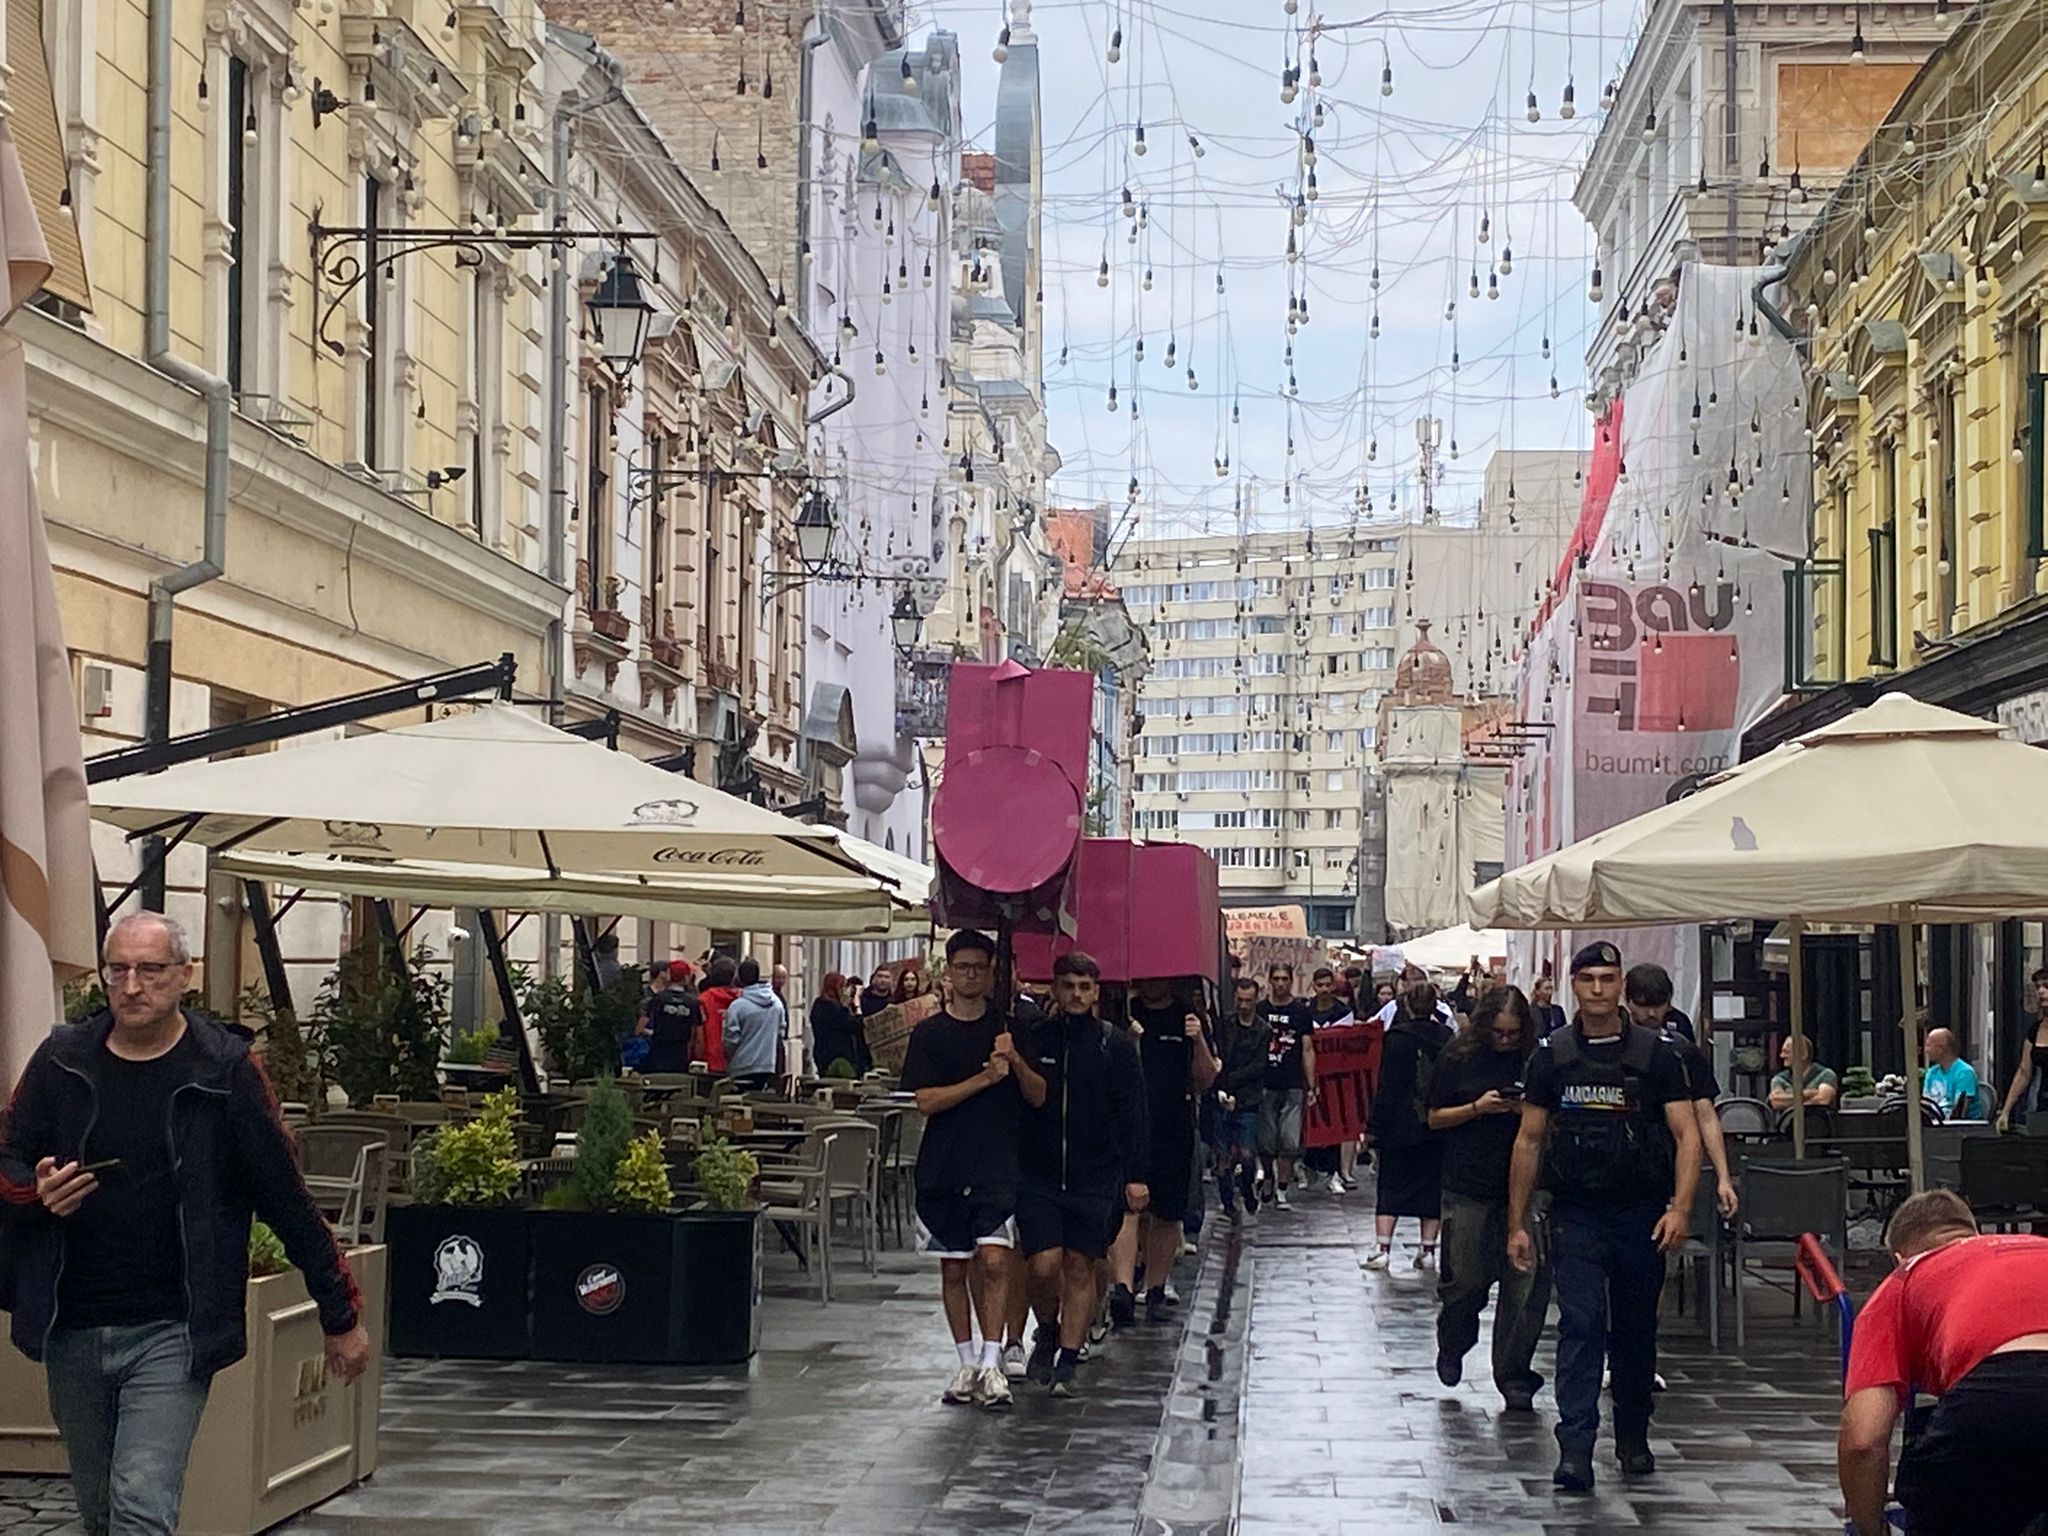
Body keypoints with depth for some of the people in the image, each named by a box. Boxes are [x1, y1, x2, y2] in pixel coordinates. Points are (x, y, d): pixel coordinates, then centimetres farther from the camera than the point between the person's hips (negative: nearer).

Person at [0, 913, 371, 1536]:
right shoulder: (62, 1060, 4)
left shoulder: (224, 1073, -4)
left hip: (172, 1336, -4)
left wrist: (340, 1317, 2)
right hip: (71, 1331, 4)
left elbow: (287, 1199, -1)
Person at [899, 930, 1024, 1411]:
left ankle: (991, 1364, -10)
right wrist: (986, 1078, -16)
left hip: (997, 1168, -1)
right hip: (944, 1168, 1)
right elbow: (926, 1101, -7)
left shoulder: (1009, 1028, 6)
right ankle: (967, 1363, 19)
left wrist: (1014, 1060, -14)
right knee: (953, 1267, 7)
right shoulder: (929, 1034, 3)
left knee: (994, 1260, -13)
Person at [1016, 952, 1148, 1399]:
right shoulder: (1034, 1040, 4)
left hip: (1094, 1178, 0)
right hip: (1038, 1175, 0)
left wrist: (1135, 1175, -3)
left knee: (1080, 1269, 5)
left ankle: (1066, 1363, 12)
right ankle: (1047, 1334, 21)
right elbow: (1034, 1096, 0)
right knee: (1044, 1265, -8)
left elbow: (1131, 1114, 2)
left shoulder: (1117, 1047, 2)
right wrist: (1016, 1063, -18)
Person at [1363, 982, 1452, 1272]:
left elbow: (1387, 1088, -10)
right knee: (1432, 1187, 9)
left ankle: (1382, 1250, -4)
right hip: (1438, 1128, 4)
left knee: (1392, 1186, 2)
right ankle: (1427, 1250, 10)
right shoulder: (1446, 1038, 4)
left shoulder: (1398, 1039, -9)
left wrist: (1375, 1126, -6)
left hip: (1401, 1127, -4)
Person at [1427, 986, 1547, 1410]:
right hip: (1469, 1188, 0)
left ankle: (1514, 1377, 8)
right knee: (1465, 1280, 2)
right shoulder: (1459, 1058, 2)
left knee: (1524, 1286, -2)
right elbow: (1435, 1118, 5)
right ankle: (1451, 1348, 32)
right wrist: (1477, 1108, -10)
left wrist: (1530, 1111, -11)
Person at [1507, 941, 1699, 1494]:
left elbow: (1686, 1136, -3)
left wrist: (1679, 1208, -16)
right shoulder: (1551, 1055, 4)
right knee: (1580, 1324, -11)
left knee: (1636, 1331, 12)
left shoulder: (1656, 1054, 1)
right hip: (1575, 1215, -1)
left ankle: (1633, 1437, 29)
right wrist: (1517, 1224, 6)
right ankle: (1575, 1449, -16)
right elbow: (1529, 1141, 8)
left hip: (1642, 1215, 1)